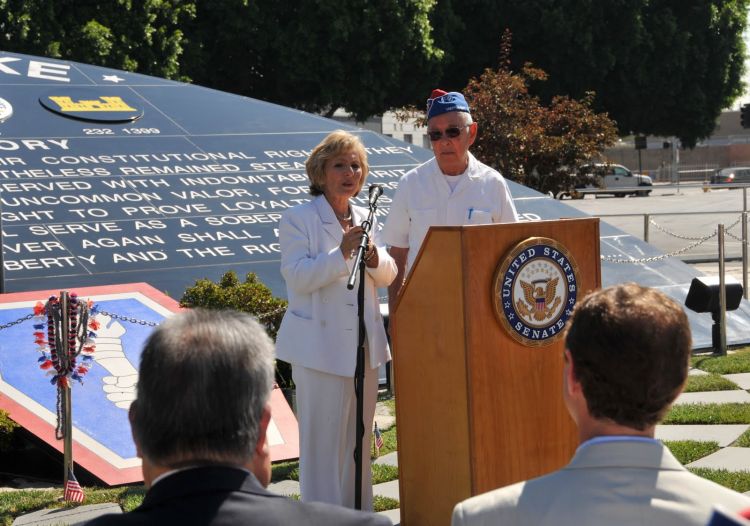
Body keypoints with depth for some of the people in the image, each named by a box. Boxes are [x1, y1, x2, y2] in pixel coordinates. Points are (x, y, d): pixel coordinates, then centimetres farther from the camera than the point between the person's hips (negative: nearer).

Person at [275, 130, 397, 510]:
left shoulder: (364, 219, 12)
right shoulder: (298, 220, -6)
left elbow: (387, 276, 11)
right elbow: (297, 277, -16)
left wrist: (373, 256, -11)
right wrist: (341, 254, -26)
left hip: (363, 345, 6)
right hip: (321, 347, -6)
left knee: (359, 439, 14)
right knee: (323, 440, -3)